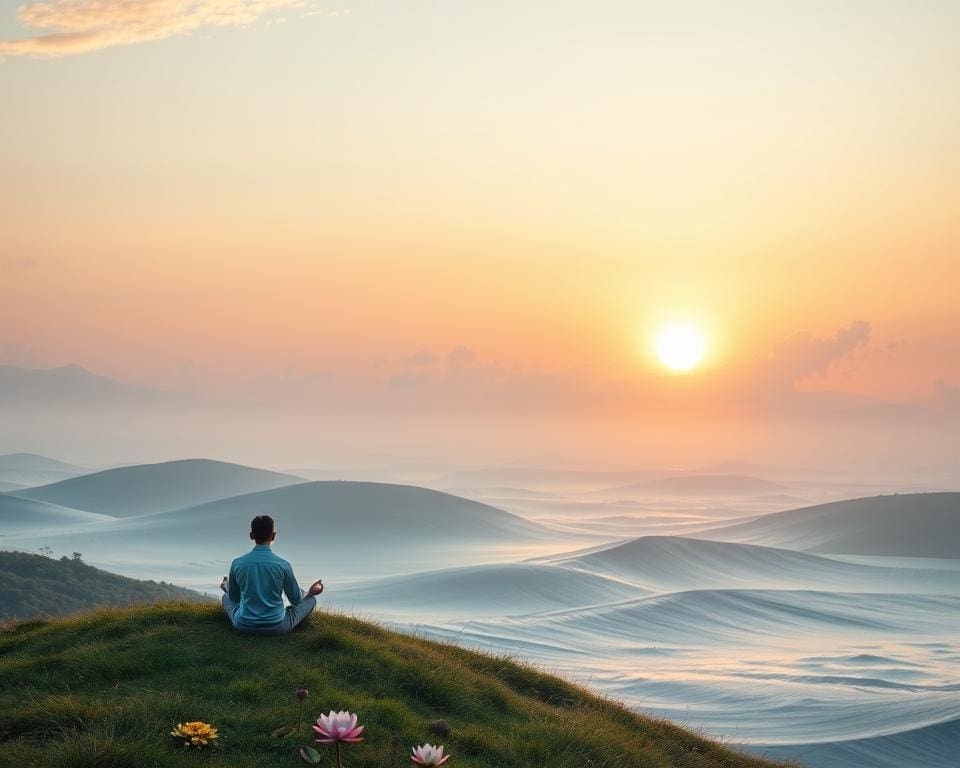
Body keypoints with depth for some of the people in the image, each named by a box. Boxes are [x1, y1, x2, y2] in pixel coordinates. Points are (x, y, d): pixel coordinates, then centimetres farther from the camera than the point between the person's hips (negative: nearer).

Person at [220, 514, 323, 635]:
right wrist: (311, 592, 21)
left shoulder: (237, 564, -10)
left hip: (244, 625, 3)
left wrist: (226, 588, 30)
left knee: (226, 598, 33)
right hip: (277, 627, -3)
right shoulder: (283, 565, -15)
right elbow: (296, 600, -1)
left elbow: (234, 598, 6)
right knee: (311, 600, 23)